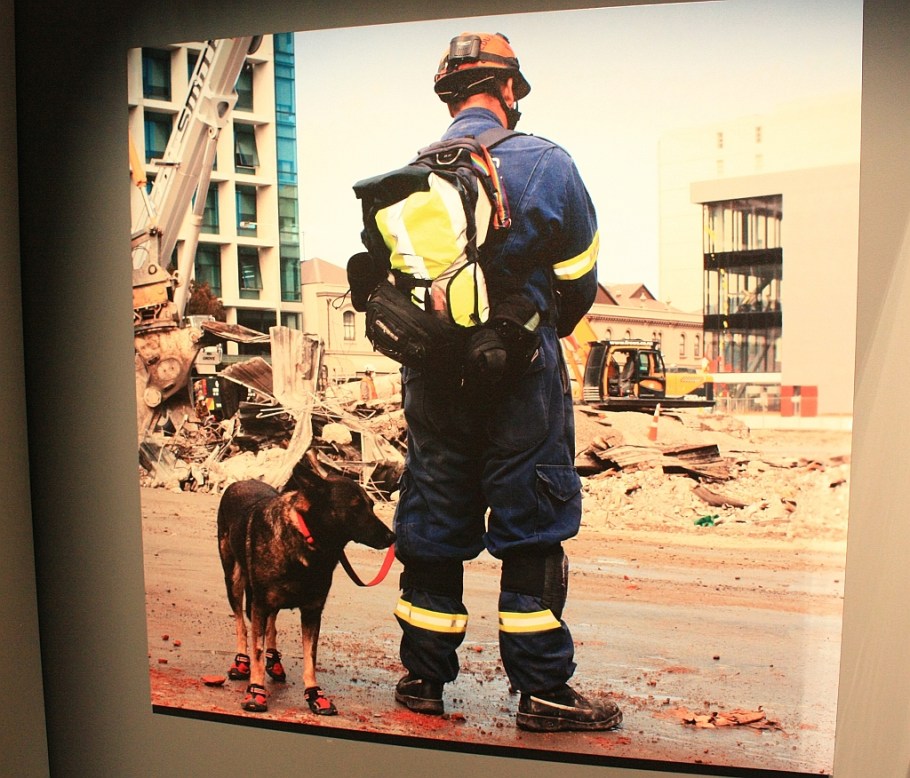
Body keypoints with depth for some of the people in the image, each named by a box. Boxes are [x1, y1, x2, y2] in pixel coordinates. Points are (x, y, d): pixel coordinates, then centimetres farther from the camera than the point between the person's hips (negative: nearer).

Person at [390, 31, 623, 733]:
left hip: (431, 378, 4)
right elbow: (579, 281, 3)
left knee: (432, 523, 12)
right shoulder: (545, 164, -4)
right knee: (533, 526, 4)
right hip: (521, 377, -4)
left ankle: (424, 678, 24)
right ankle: (544, 690, 11)